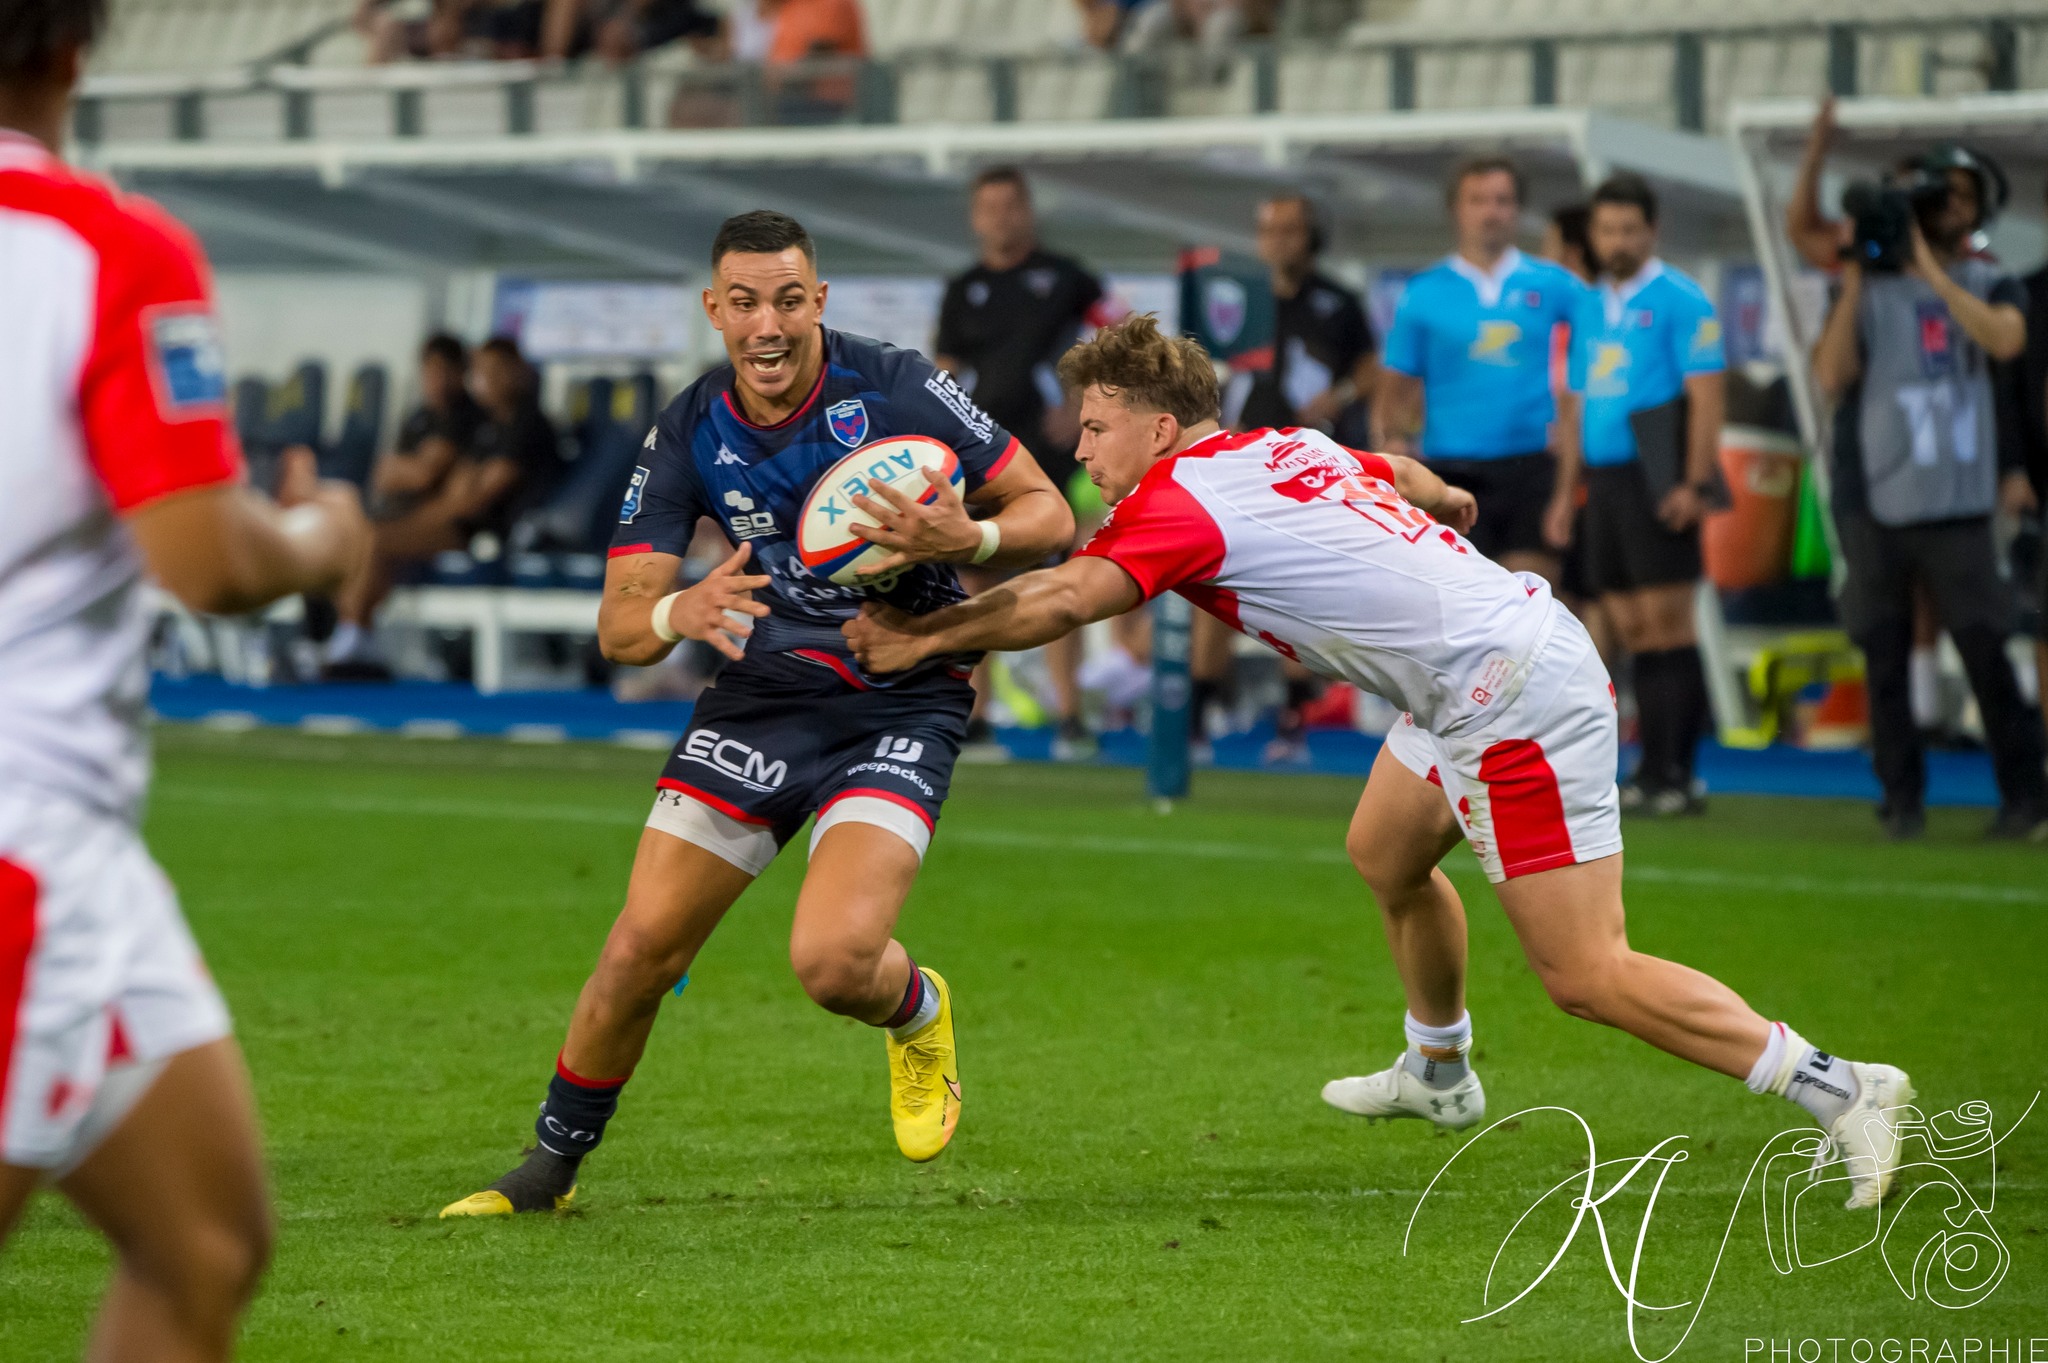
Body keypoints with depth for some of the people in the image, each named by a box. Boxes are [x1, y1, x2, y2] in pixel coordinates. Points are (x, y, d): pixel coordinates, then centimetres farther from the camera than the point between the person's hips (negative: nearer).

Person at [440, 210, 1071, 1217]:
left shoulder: (895, 387, -14)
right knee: (642, 946, -4)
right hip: (760, 695, 3)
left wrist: (964, 538, -29)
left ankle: (917, 1013, 15)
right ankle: (551, 1165, 17)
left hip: (900, 707, -3)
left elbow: (1049, 514, -7)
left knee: (833, 958, -23)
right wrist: (683, 612, -29)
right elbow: (620, 627, -5)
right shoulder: (687, 434, -5)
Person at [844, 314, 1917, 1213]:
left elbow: (1059, 601, -20)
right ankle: (1440, 1075, 47)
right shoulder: (1291, 446, 15)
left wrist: (918, 638, -10)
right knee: (1385, 852, 27)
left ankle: (1840, 1092, -10)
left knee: (1588, 976, -8)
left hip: (1515, 699, -10)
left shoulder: (1183, 498, -10)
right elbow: (1451, 500, 23)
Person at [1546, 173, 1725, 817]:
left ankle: (1675, 774, -10)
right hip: (1603, 478, 7)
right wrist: (1566, 491, 17)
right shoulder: (1589, 307, 18)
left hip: (1655, 479, -7)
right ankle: (1651, 770, 10)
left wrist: (1694, 484, -19)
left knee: (1666, 621, -9)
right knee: (1634, 630, 7)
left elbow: (1705, 397, -11)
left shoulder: (1680, 301, -4)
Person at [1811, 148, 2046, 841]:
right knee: (1885, 656, 2)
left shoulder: (1989, 285, 7)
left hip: (1958, 504, -1)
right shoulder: (1868, 289, 9)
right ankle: (1901, 795, 10)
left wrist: (1931, 272, -13)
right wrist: (1852, 284, -7)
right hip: (1874, 503, 1)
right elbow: (1831, 379, -4)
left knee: (1986, 649, -6)